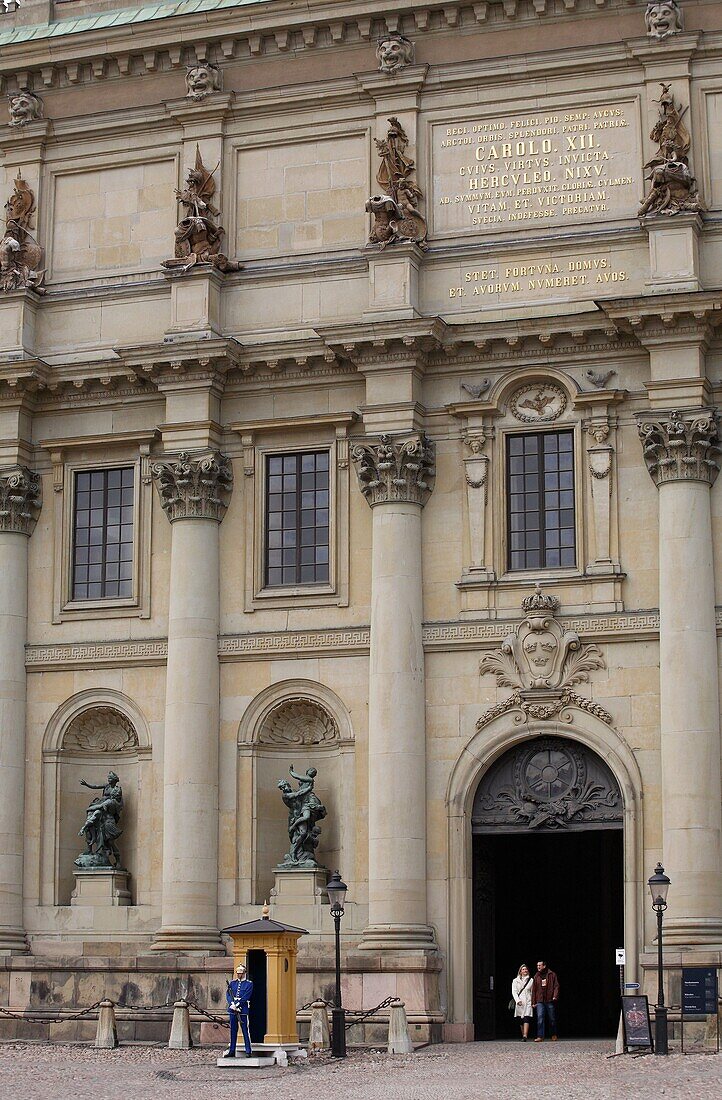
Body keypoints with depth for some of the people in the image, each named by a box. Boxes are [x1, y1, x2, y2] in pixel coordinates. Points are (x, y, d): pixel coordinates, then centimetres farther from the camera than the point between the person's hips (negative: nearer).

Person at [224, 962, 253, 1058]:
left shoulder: (249, 984, 1)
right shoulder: (232, 983, 14)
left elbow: (245, 997, -9)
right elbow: (228, 995, 3)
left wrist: (236, 1005, -15)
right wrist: (232, 1004, -14)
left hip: (243, 1010, -4)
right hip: (232, 1010, 4)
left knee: (245, 1031, -3)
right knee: (233, 1031, 7)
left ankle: (248, 1051, -1)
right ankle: (232, 1051, 11)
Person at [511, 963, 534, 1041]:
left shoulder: (531, 980, 10)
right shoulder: (515, 981, 12)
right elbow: (514, 992, 3)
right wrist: (517, 1000, -12)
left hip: (528, 1002, -2)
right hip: (519, 1003, 2)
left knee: (526, 1019, -16)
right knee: (521, 1021, 3)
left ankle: (525, 1036, -26)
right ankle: (523, 1036, 12)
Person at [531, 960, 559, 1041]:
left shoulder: (552, 975, 3)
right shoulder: (536, 976, 10)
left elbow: (556, 986, 0)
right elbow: (533, 990, 12)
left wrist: (555, 996, -16)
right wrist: (533, 1002, 7)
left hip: (550, 1001, -2)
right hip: (540, 1001, 2)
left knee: (552, 1019, 7)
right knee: (540, 1018, -12)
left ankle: (554, 1035, 25)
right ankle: (540, 1036, -14)